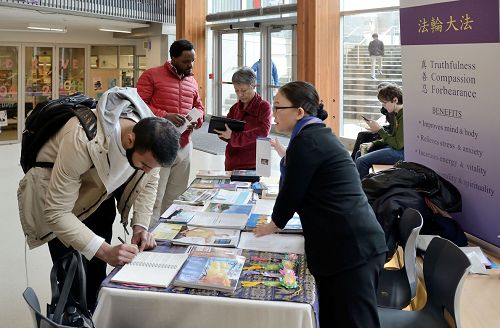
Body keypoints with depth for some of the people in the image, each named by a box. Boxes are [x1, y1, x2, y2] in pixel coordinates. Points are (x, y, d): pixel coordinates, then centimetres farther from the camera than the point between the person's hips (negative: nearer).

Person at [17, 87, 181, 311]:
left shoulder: (149, 135, -23)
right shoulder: (81, 142, -39)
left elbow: (149, 181, -4)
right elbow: (56, 212, -34)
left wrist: (141, 225, -18)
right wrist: (105, 251, -40)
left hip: (100, 194, 5)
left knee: (97, 273, 6)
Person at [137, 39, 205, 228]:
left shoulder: (192, 81, 16)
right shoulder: (152, 76, -3)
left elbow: (199, 106, 27)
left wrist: (197, 121, 5)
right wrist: (164, 116, -20)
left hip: (185, 146, 6)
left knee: (176, 197, 7)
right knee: (153, 198, -7)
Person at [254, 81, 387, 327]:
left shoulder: (307, 141, -12)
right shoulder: (319, 134, 18)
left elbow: (292, 190, -7)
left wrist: (274, 224, 7)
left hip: (350, 247, -10)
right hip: (358, 242, 10)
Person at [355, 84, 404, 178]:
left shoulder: (404, 116, -19)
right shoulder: (398, 115, 13)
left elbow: (398, 144, -22)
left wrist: (379, 130, -17)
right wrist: (373, 144, 6)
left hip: (401, 152, -11)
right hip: (395, 148, 11)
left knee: (361, 161, -20)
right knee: (359, 154, 14)